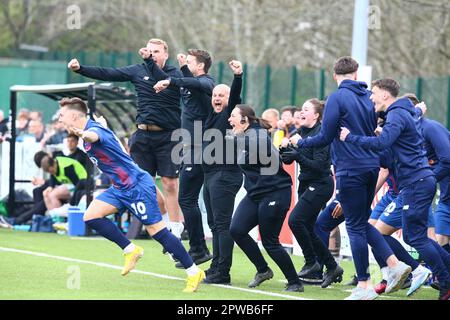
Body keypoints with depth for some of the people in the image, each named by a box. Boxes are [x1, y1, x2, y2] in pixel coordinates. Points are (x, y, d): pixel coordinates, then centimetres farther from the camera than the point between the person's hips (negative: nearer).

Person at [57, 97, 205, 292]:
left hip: (137, 186, -9)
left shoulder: (95, 128, -21)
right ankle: (131, 251, 6)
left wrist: (83, 135, -71)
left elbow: (94, 136, -47)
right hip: (120, 188, 9)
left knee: (157, 231, -7)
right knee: (91, 217, -4)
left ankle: (194, 272, 1)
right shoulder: (87, 132, 9)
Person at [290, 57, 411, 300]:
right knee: (362, 223, 19)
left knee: (356, 227, -1)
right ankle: (394, 264, 5)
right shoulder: (368, 97, 10)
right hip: (371, 167, 7)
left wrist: (300, 142, 6)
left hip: (350, 169, -7)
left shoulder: (337, 98, -10)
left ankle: (364, 286, 2)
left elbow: (325, 138, -10)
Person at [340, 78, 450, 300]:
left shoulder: (397, 115, -14)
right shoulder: (405, 112, 18)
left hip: (416, 182, -10)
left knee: (416, 237, -7)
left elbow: (381, 142, -28)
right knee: (412, 236, 14)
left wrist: (350, 138, -25)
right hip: (420, 180, 10)